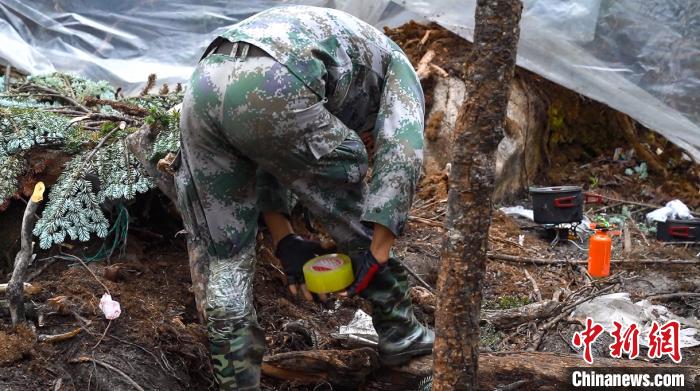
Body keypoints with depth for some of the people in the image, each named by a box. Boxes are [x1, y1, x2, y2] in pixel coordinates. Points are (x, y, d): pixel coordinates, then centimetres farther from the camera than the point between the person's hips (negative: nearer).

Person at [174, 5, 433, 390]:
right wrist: (378, 253, 6)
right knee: (359, 211, 20)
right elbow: (401, 154, 6)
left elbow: (266, 159, 34)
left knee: (228, 259, 19)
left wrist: (284, 240, 27)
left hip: (202, 89, 6)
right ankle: (398, 332, 34)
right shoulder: (396, 66, 26)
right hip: (269, 92, -6)